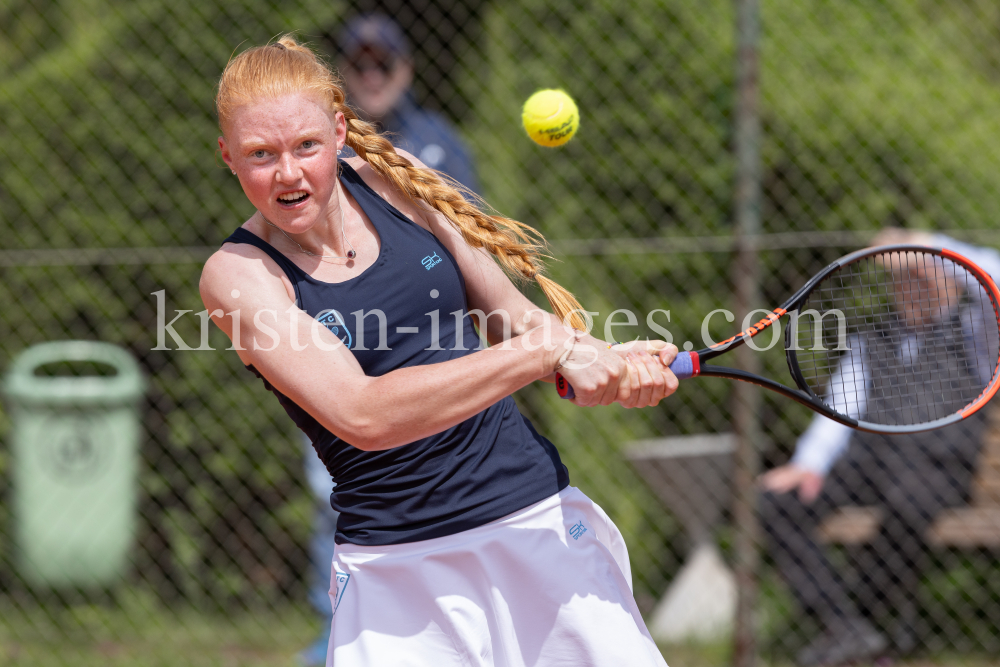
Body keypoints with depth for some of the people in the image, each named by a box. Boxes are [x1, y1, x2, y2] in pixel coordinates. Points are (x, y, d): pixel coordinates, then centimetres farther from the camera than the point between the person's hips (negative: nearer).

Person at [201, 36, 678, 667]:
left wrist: (607, 360, -12)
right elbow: (362, 415, -24)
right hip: (395, 563, -3)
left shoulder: (389, 178, 0)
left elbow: (508, 316, 10)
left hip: (540, 519, 3)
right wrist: (549, 349, -27)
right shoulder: (237, 274, -12)